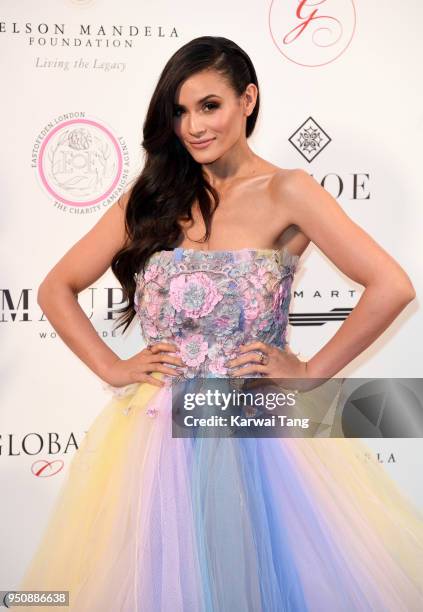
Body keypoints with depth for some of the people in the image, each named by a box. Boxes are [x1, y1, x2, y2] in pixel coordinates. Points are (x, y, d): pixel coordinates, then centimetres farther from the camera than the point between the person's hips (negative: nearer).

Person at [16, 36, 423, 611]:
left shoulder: (285, 192, -4)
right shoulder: (152, 197, 7)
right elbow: (57, 288, 11)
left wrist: (312, 373, -11)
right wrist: (113, 368, 0)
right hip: (158, 432, 3)